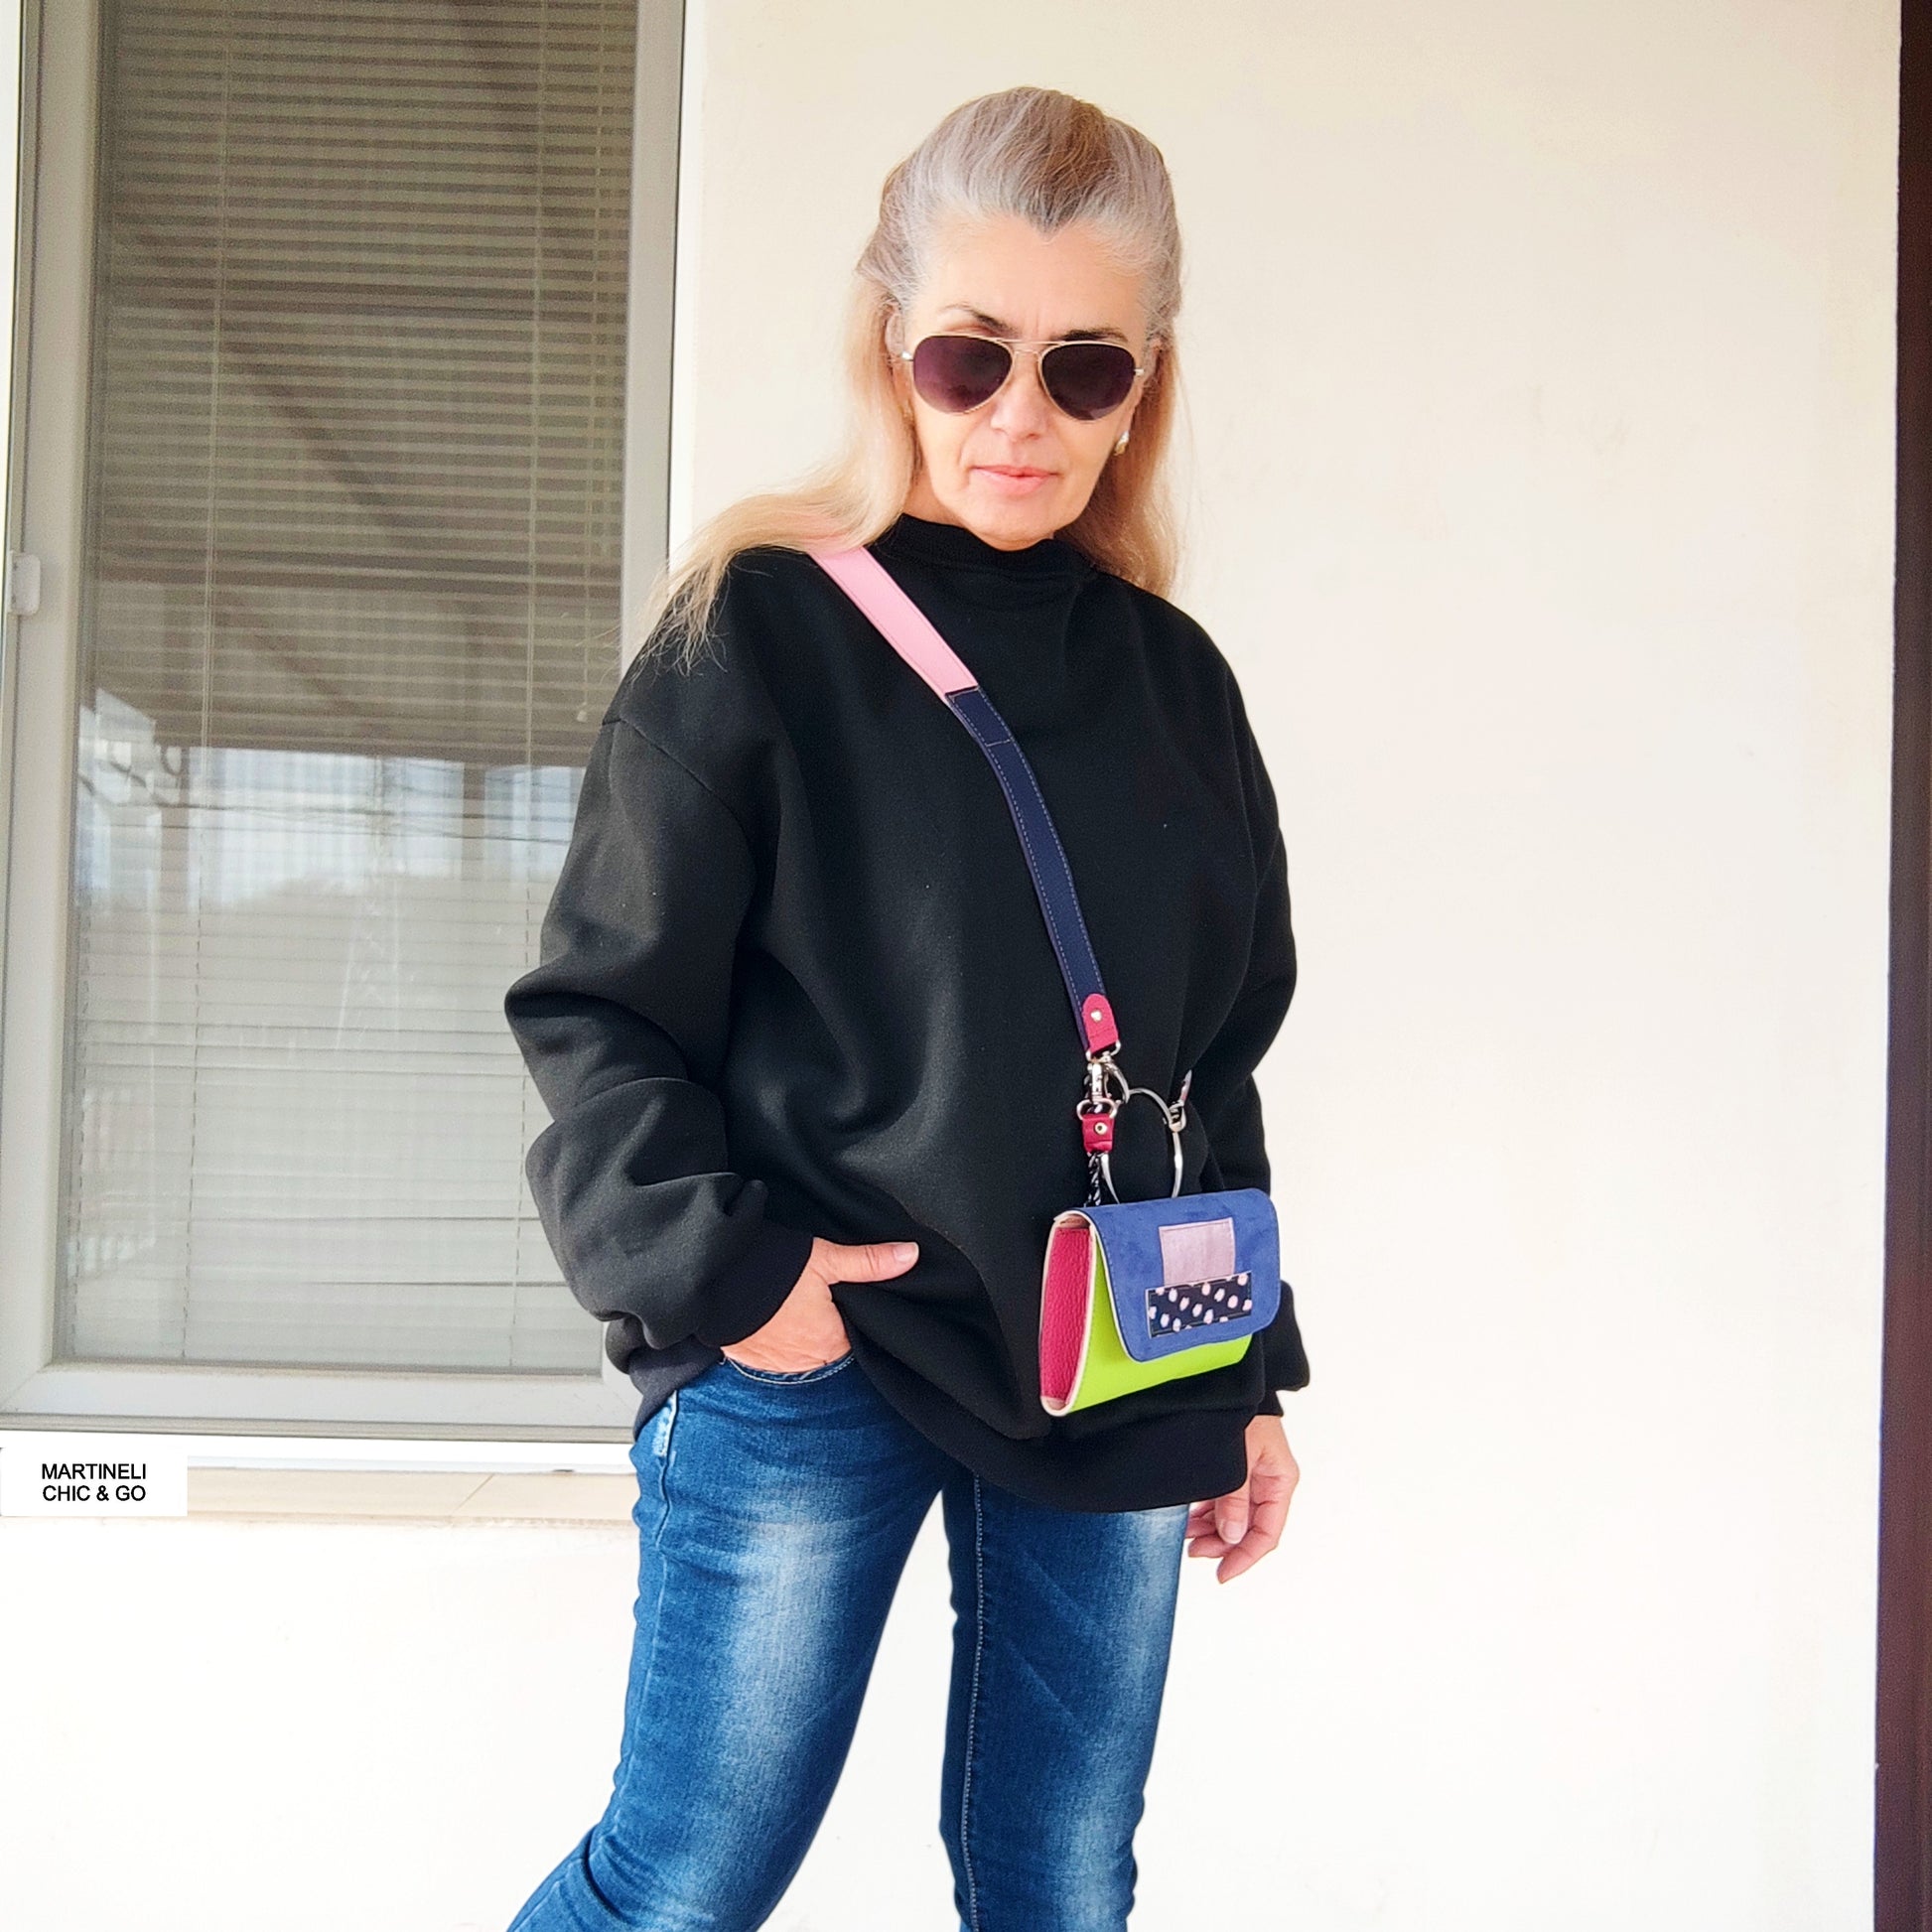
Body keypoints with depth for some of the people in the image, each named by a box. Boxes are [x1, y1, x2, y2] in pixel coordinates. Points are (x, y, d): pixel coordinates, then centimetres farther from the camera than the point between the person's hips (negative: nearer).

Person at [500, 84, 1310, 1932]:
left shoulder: (1175, 683, 10)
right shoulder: (756, 629, -5)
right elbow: (596, 1012, -5)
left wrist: (1245, 1376, 16)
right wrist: (715, 1268, -17)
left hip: (1114, 1396, 5)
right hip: (810, 1376, -4)